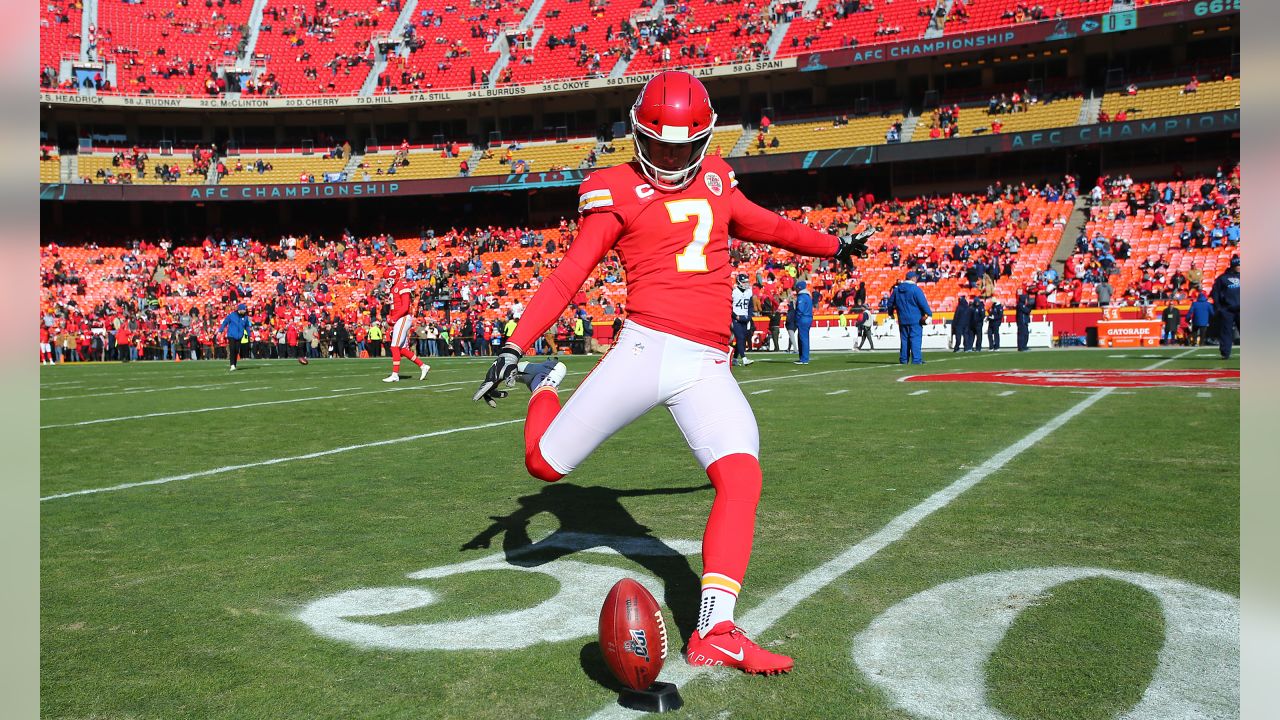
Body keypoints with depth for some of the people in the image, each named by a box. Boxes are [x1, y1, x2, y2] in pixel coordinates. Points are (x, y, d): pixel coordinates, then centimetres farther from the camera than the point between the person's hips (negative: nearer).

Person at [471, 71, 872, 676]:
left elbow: (759, 224, 36)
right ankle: (543, 383, 29)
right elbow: (568, 276, 0)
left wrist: (832, 246, 48)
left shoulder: (715, 178, 18)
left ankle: (714, 631, -15)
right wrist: (514, 346, -10)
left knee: (740, 477, -17)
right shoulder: (619, 193, 3)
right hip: (645, 348, -3)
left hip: (707, 365, 4)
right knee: (546, 465, -3)